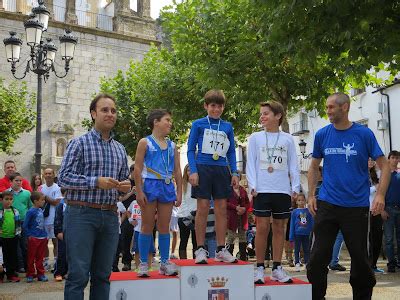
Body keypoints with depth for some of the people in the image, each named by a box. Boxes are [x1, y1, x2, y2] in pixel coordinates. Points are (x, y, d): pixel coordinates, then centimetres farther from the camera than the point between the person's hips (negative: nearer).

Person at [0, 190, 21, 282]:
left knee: (14, 255, 8)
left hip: (14, 237, 3)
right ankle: (9, 274, 13)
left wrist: (18, 231, 6)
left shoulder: (15, 211, 7)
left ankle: (13, 273, 16)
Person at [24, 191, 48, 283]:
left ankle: (40, 274, 20)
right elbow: (25, 225, -12)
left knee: (40, 258, 13)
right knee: (31, 258, 6)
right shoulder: (31, 212, -13)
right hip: (33, 238, -6)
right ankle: (30, 275, 15)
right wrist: (29, 235, -11)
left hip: (42, 238, 6)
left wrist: (45, 235, 12)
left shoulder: (41, 210, 6)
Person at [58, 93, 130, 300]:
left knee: (102, 275, 9)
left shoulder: (120, 149, 17)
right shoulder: (79, 143, 0)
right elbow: (63, 178, -8)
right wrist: (96, 182, -18)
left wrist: (125, 186, 0)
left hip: (110, 217, 5)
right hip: (82, 214, -5)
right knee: (78, 275, -5)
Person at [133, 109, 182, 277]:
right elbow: (137, 169, -5)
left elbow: (177, 171, 14)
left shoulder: (172, 146, 14)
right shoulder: (145, 142, 0)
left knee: (164, 227, 7)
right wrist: (139, 191, -13)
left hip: (168, 187, 4)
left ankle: (165, 262, 14)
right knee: (147, 226, 1)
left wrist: (179, 192, 7)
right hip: (150, 185, -4)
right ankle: (143, 264, 7)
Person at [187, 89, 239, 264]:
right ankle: (200, 249, 5)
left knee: (221, 209, 4)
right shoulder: (198, 124, 3)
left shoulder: (227, 127, 11)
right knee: (203, 208, -2)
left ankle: (221, 249, 11)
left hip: (221, 170, 3)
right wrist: (193, 171, -10)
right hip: (203, 168, -3)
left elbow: (231, 152, 14)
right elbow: (191, 149, 1)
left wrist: (234, 173, 5)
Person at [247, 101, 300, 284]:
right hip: (262, 190, -2)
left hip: (283, 191, 2)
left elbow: (293, 165, 8)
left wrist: (295, 188, 0)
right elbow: (250, 164, 3)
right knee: (262, 227, -2)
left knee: (279, 228, 7)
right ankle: (260, 268, 7)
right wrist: (252, 185, -8)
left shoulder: (287, 139, 8)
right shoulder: (255, 138, 5)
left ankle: (277, 268, 15)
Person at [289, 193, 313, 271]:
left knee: (306, 250, 9)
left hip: (306, 234, 1)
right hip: (297, 234, -1)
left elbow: (312, 222, 6)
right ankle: (297, 264, 14)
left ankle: (307, 264, 17)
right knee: (297, 250, 7)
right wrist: (291, 237, -2)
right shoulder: (295, 211, -1)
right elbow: (292, 224, 1)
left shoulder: (308, 211, 2)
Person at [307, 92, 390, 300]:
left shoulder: (364, 134, -3)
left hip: (357, 205, -1)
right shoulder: (322, 134, 4)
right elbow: (314, 167, 14)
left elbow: (384, 165, -1)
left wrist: (380, 195, -13)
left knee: (360, 257, 7)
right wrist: (311, 195, 5)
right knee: (318, 256, 1)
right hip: (327, 204, 2)